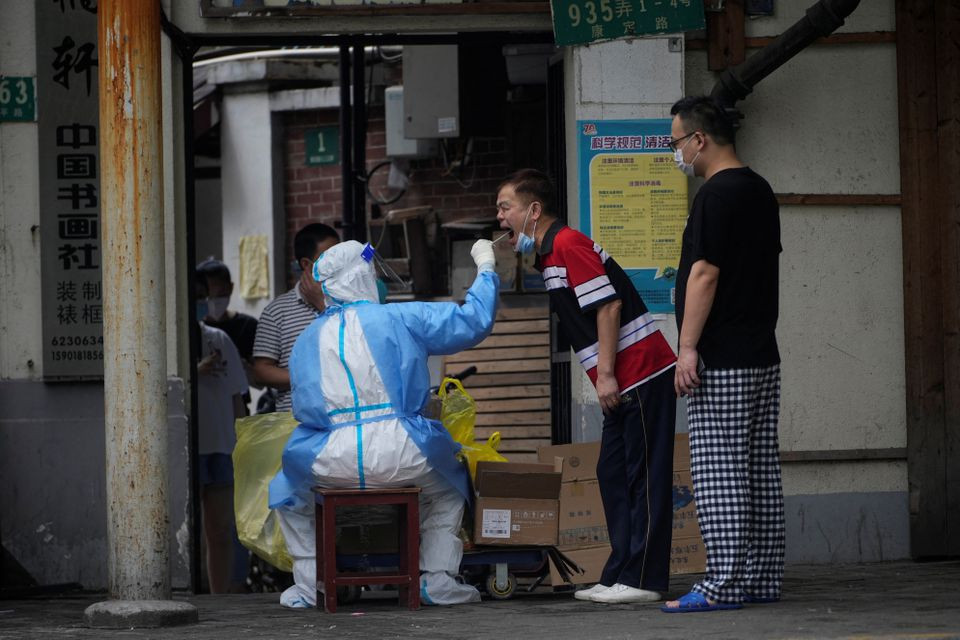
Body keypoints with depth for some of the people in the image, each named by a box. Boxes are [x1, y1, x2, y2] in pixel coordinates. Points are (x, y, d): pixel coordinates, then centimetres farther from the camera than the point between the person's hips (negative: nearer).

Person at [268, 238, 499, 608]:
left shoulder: (307, 340, 12)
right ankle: (438, 582, 21)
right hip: (401, 458, -1)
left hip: (330, 463, 1)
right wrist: (485, 268, 25)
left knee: (288, 490, 34)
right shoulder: (399, 319, 3)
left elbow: (304, 410, 15)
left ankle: (308, 585, 25)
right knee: (448, 487, 31)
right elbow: (473, 320, 9)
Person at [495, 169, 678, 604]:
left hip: (641, 372, -10)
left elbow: (608, 305, -19)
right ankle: (620, 574, 14)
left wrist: (606, 374, -19)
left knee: (643, 475, -7)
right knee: (613, 474, 11)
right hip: (622, 383, 10)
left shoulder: (567, 245, -13)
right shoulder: (548, 254, 18)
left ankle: (642, 579, -7)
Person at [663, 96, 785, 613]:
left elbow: (705, 275, -19)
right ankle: (762, 579, 13)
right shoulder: (760, 191, 15)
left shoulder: (715, 196, -14)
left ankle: (724, 585, -11)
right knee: (760, 470, 10)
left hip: (721, 362, -9)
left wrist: (688, 347, -17)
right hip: (763, 355, 9)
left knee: (717, 471, -8)